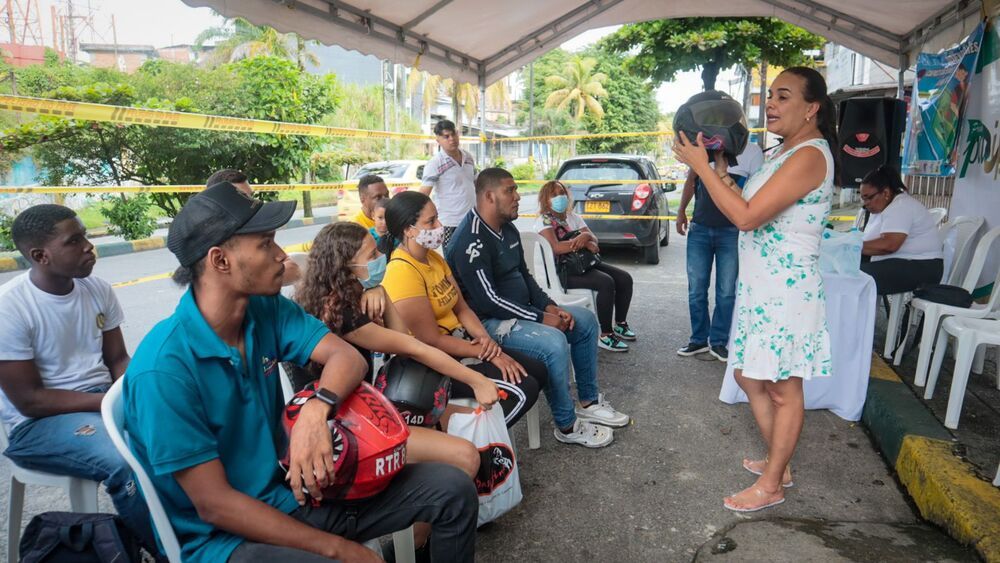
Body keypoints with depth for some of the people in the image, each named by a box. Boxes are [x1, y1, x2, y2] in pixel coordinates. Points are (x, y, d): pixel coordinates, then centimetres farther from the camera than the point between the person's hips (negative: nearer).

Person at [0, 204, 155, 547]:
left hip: (104, 398, 6)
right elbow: (29, 400, -15)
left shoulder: (98, 289, 0)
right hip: (38, 422, -6)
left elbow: (118, 359, 7)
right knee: (128, 462, -31)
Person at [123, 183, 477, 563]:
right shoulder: (164, 368, -23)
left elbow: (347, 356, -10)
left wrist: (316, 411, -33)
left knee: (453, 490, -1)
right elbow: (214, 504, -21)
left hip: (288, 490, 7)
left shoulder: (267, 310, -3)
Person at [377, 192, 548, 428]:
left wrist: (484, 337, -10)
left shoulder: (433, 257, 6)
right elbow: (432, 341, -22)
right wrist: (487, 353, -16)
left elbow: (461, 308, 10)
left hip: (460, 342, 9)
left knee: (538, 371, 4)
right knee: (523, 389, -16)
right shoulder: (402, 272, -22)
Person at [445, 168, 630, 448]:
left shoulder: (508, 229, 9)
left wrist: (549, 306, 0)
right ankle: (567, 426, -11)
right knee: (554, 342, -31)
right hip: (490, 321, -10)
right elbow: (487, 300, -25)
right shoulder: (471, 240, -21)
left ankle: (589, 401, 18)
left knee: (586, 320, 8)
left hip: (522, 309, 10)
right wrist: (541, 318, -21)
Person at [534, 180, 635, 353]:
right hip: (562, 270, -8)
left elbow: (594, 239, 6)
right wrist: (584, 243, -20)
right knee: (606, 283, -28)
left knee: (625, 279, -4)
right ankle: (606, 335, -20)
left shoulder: (573, 217, 15)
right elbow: (556, 248, -23)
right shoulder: (544, 220, -7)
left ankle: (620, 324, 13)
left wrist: (586, 236, -19)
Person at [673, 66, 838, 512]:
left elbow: (747, 217, -24)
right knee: (750, 377, 18)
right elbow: (748, 212, 13)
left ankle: (771, 485, 18)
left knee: (783, 389, 4)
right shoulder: (786, 152, 15)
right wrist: (720, 169, 5)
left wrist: (700, 166, -19)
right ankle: (778, 463, 35)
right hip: (759, 288, 10)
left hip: (787, 291, -10)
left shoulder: (810, 156, -17)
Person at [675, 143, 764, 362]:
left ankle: (719, 341, 17)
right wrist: (681, 211, 12)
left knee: (726, 292, 3)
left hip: (732, 232, -2)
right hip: (699, 228, 3)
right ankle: (699, 339, 20)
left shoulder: (752, 151, -2)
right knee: (696, 290, 7)